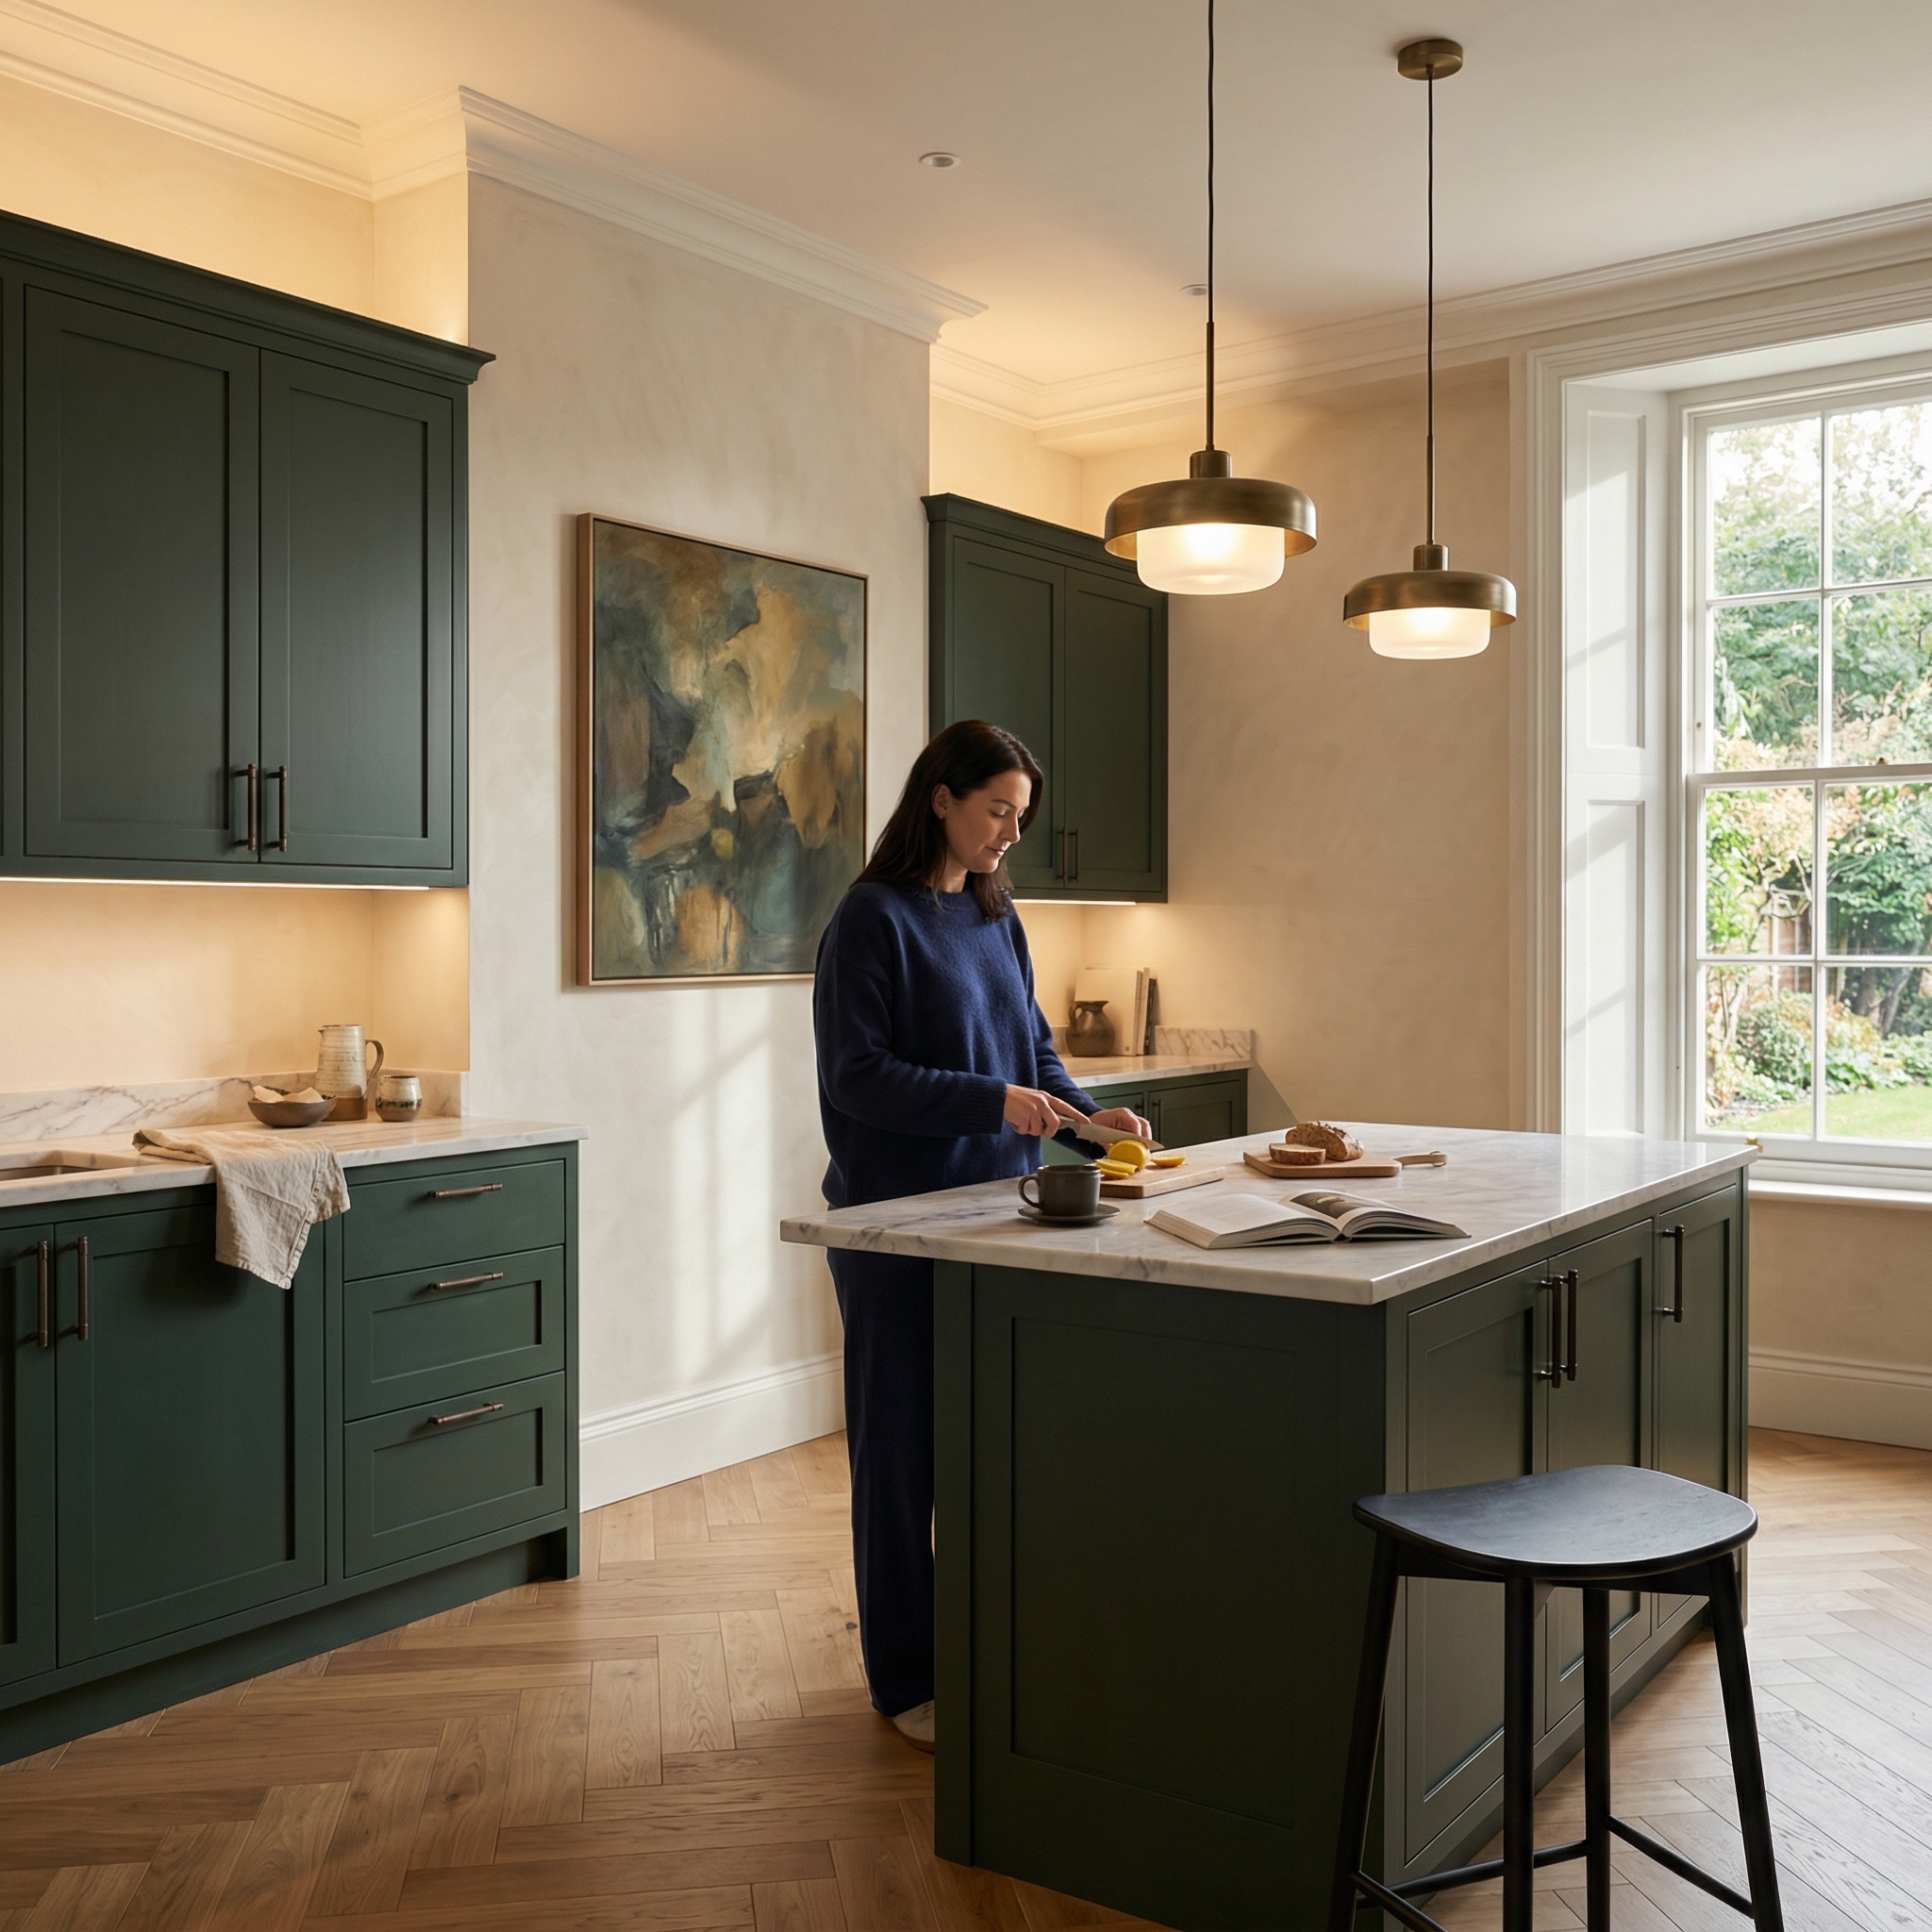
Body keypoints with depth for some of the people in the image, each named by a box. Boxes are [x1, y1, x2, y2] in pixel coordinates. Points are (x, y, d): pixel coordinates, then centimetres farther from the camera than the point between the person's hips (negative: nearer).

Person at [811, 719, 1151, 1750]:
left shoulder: (995, 916, 11)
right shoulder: (873, 916, -10)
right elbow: (858, 1075, -15)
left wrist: (1090, 1113, 0)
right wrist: (992, 1102, -21)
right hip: (897, 1216, -7)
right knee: (905, 1441, 3)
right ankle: (906, 1675, 16)